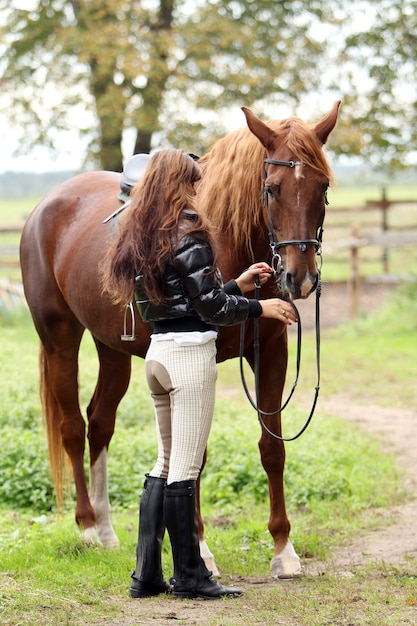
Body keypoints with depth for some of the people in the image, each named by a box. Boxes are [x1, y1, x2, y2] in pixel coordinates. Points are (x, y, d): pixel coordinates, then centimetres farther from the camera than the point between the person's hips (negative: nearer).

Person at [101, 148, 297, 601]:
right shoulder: (188, 235, -13)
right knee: (185, 469, -2)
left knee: (166, 462, 16)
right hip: (191, 354, -9)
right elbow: (212, 309, -14)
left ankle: (146, 574, 16)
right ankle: (189, 576, 6)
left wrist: (237, 284, 19)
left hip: (157, 352, 9)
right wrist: (260, 307, 0)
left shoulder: (139, 239, 13)